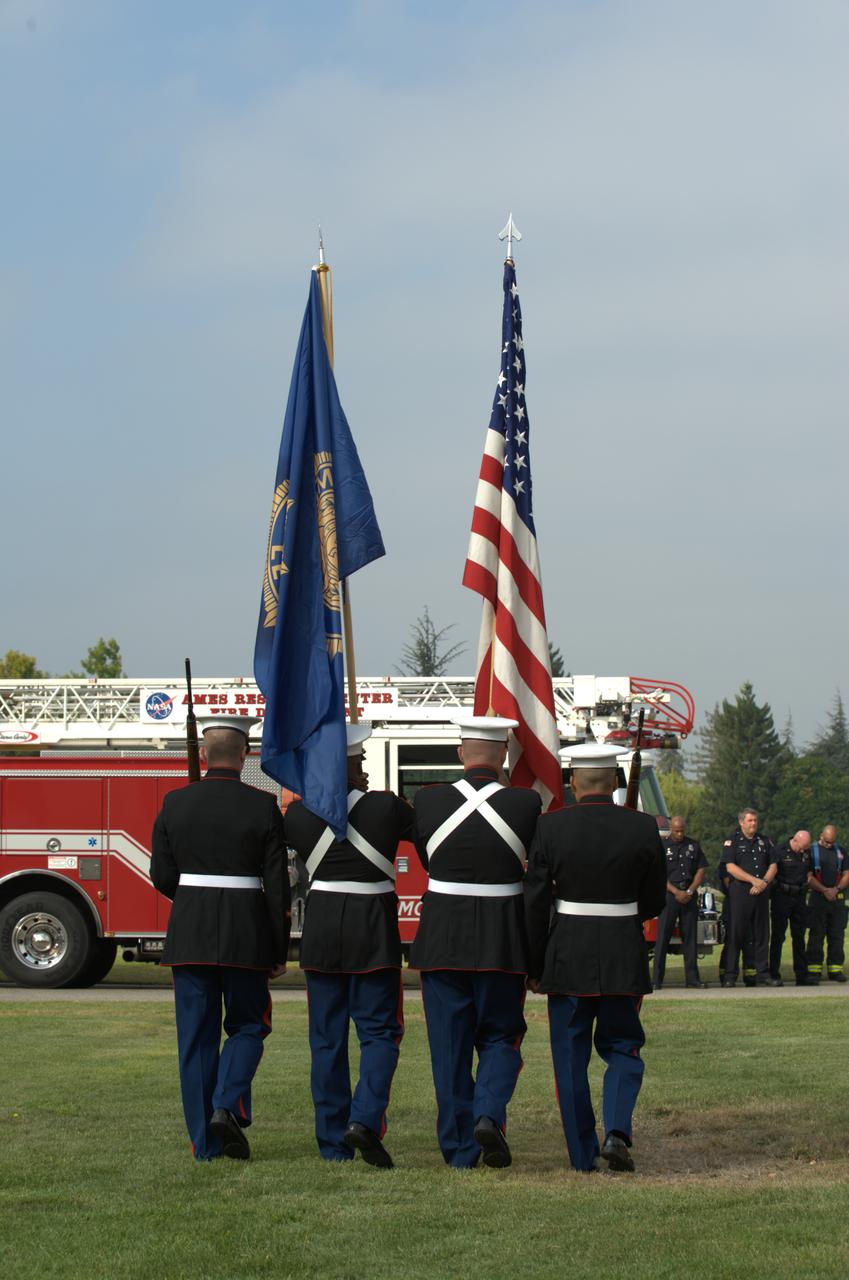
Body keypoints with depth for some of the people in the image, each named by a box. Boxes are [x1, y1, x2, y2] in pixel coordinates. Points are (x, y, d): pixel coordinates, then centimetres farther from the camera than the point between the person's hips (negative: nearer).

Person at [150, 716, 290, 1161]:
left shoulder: (175, 804, 0)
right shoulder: (263, 807, -6)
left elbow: (162, 877, 3)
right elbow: (277, 885, -5)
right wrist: (280, 950, 3)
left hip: (189, 935, 2)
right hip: (246, 935, -2)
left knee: (196, 1035, 7)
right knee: (248, 1025, 14)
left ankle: (205, 1140, 7)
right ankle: (228, 1106, -9)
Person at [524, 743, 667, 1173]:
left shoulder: (551, 827, -7)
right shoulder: (643, 828, -4)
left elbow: (534, 904, -5)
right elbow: (654, 903, 4)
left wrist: (534, 968, 4)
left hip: (567, 958, -1)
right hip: (625, 959, 1)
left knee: (571, 1057, 9)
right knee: (622, 1048, 14)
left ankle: (583, 1155, 11)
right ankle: (617, 1131, -8)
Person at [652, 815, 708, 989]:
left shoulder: (694, 845, 10)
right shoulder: (662, 846, 0)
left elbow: (701, 870, 6)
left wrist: (689, 892, -6)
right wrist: (676, 892, -13)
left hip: (690, 895, 3)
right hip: (669, 895, -3)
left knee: (690, 936, 4)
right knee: (663, 936, -6)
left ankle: (692, 977, 7)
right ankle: (657, 979, -6)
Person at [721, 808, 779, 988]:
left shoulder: (764, 841, 16)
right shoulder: (732, 841, 1)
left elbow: (773, 865, 12)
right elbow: (730, 867, -9)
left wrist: (764, 882, -7)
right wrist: (754, 880, -16)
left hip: (761, 893, 5)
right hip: (739, 892, -4)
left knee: (762, 934, 5)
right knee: (735, 934, -4)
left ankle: (762, 974, 8)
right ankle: (730, 975, -1)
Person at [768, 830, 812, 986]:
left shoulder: (807, 854, 9)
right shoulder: (779, 852, -8)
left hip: (799, 897, 5)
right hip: (781, 897, -5)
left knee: (799, 936, 8)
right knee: (777, 936, -2)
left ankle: (802, 976, 11)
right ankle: (774, 975, 1)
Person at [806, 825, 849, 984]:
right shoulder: (812, 850, 2)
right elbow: (808, 877, -5)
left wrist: (836, 889, -8)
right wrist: (825, 890, -16)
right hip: (818, 897, -3)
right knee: (816, 935, -5)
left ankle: (835, 969, 9)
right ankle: (813, 972, -6)